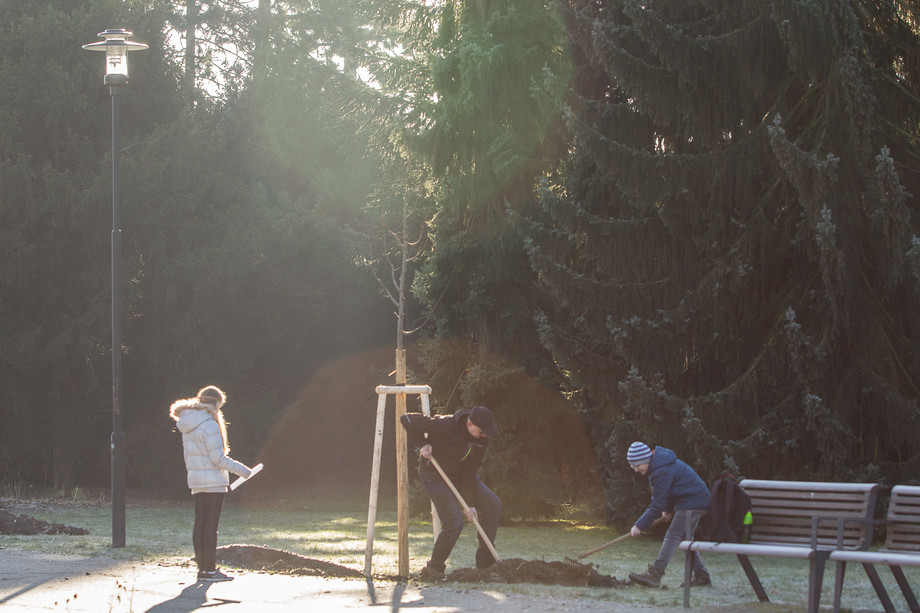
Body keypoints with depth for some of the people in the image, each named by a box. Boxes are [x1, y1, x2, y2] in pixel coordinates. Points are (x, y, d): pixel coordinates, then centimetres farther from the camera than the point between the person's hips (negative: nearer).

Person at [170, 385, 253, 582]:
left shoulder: (187, 426, 10)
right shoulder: (210, 425, -15)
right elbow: (218, 458, -16)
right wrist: (240, 470, -7)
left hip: (195, 481, 8)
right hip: (213, 482, -8)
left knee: (200, 524, 9)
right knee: (211, 525, -5)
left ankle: (202, 568, 13)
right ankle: (209, 569, -4)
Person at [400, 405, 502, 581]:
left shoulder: (481, 440, -10)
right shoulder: (446, 425, -29)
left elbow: (470, 473, -5)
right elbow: (407, 420, -22)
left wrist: (470, 504, -11)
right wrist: (422, 444, -25)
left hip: (460, 477, 7)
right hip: (436, 477, -7)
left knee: (493, 505, -1)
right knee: (453, 523, -19)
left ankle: (485, 563, 8)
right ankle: (433, 570, -2)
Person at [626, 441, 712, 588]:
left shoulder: (663, 471, -24)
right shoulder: (657, 464, 8)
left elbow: (657, 505, -22)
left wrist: (640, 526, -17)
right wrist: (667, 510, 5)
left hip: (692, 502, -11)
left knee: (673, 536, -14)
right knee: (684, 538, 14)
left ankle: (654, 575, -20)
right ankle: (701, 576, 17)